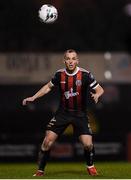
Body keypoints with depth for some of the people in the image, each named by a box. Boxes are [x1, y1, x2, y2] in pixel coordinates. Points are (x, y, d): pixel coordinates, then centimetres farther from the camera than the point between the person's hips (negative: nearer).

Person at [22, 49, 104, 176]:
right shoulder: (59, 74, -3)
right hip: (62, 113, 2)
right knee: (48, 141, -10)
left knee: (88, 144, -14)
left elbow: (100, 89, -6)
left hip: (80, 114, -2)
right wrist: (33, 98, 7)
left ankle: (90, 166, 18)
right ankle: (40, 170, 6)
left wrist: (96, 95, -29)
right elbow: (48, 87, 14)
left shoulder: (85, 74, -12)